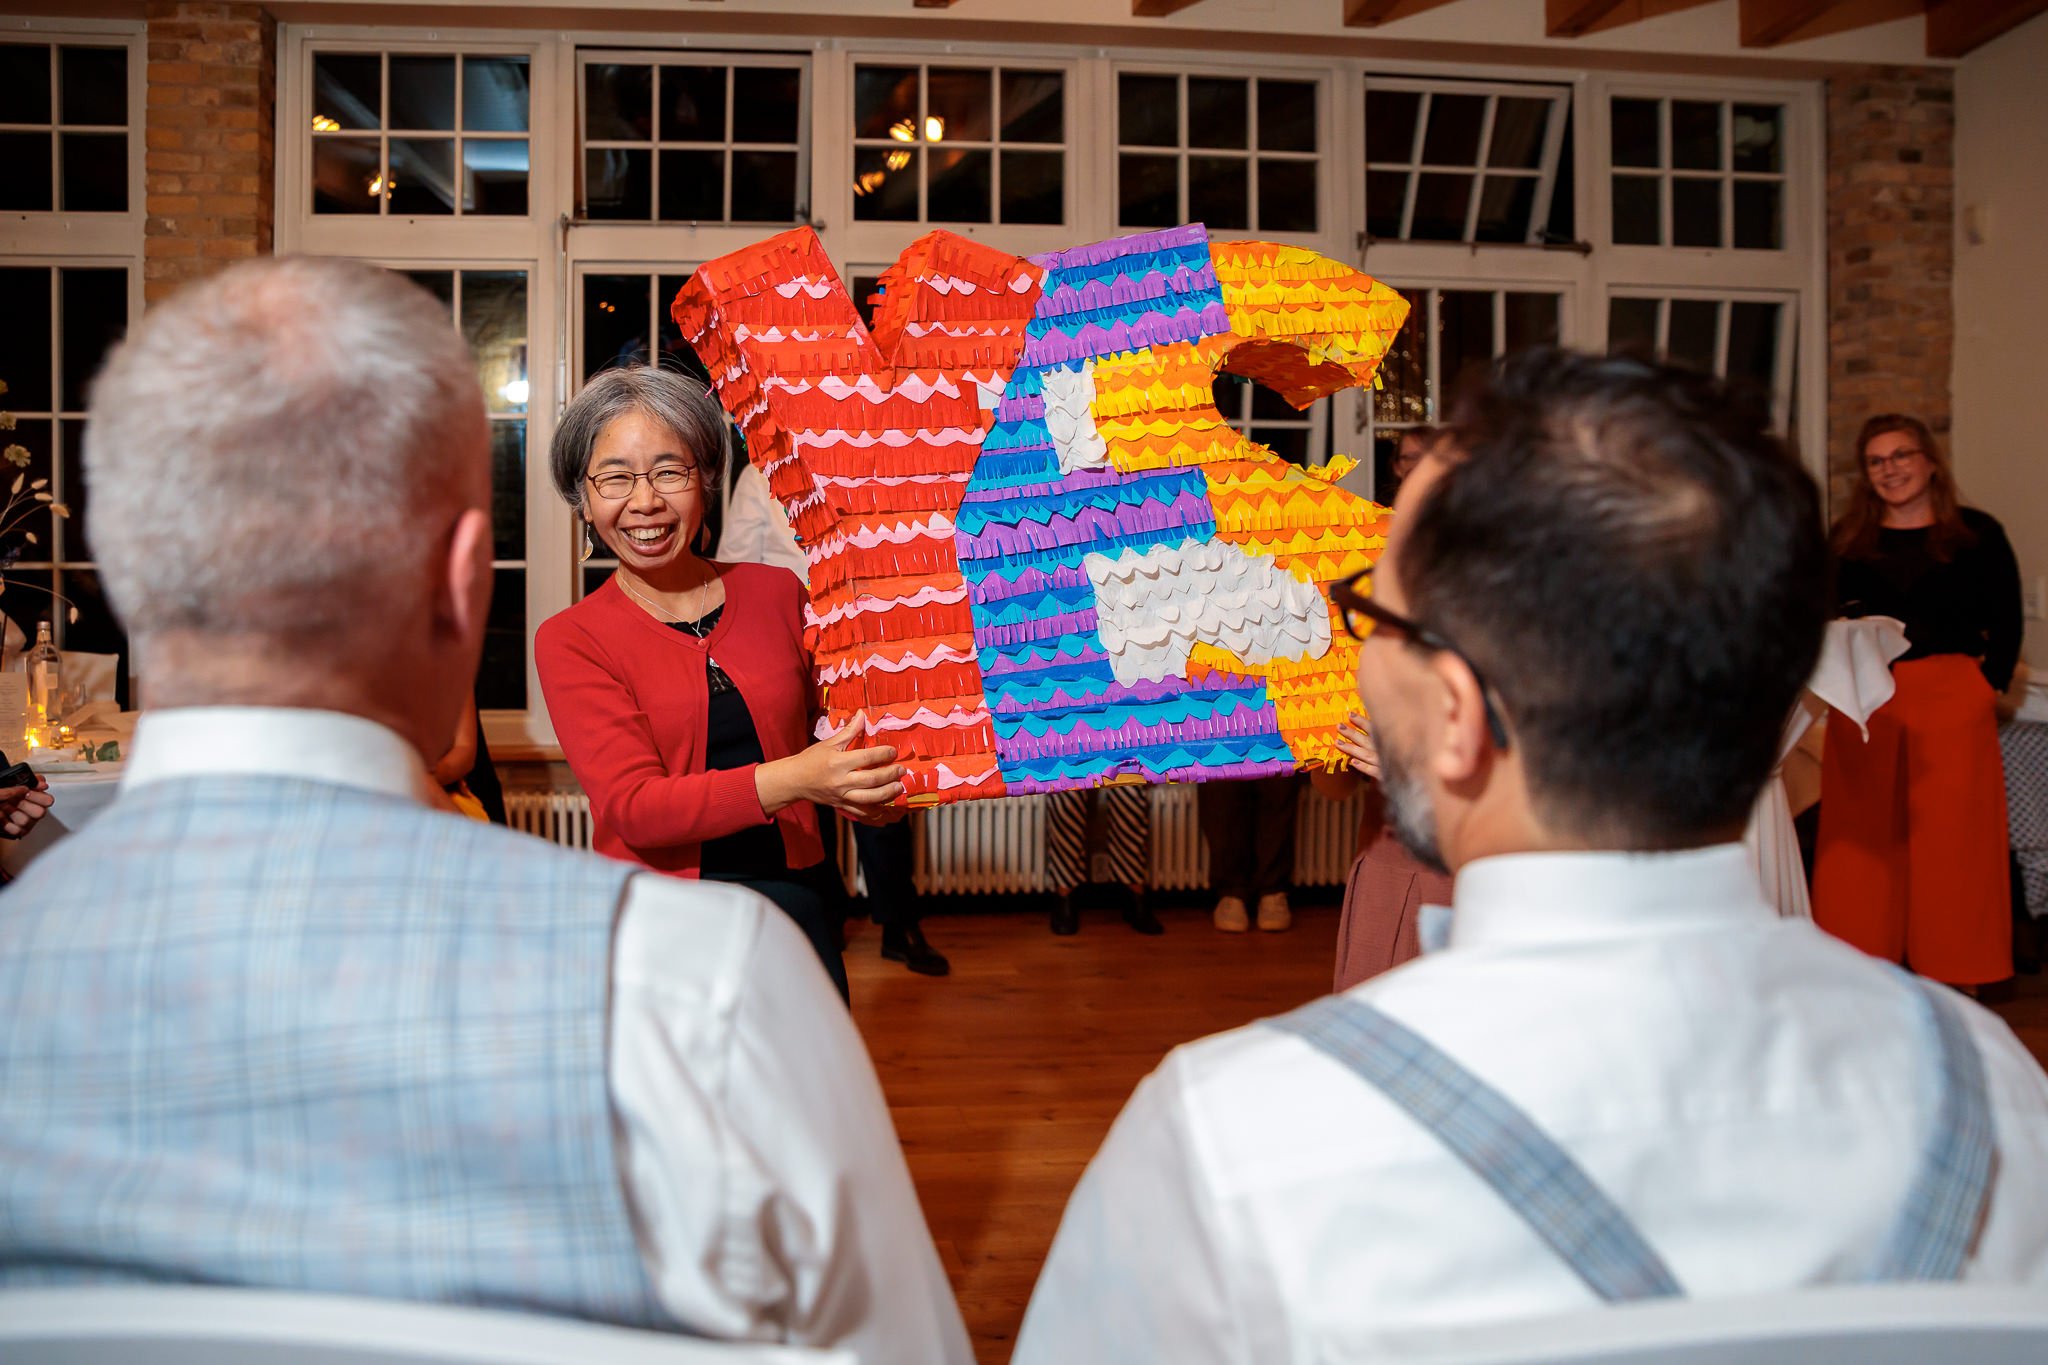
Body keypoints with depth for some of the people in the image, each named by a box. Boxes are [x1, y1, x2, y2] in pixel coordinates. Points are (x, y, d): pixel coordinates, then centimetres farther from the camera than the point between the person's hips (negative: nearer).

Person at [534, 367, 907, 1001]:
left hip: (792, 886, 1)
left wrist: (855, 785, -2)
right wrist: (790, 780, -23)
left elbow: (828, 720, 22)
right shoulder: (569, 640, 2)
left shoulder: (776, 593, 9)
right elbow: (632, 806, -9)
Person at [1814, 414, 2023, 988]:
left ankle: (1955, 975, 11)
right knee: (1863, 835, 4)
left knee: (1952, 835, 2)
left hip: (1952, 703, -2)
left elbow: (2006, 624, 5)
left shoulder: (1976, 533, 5)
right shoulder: (1847, 539, 10)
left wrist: (1988, 684, -4)